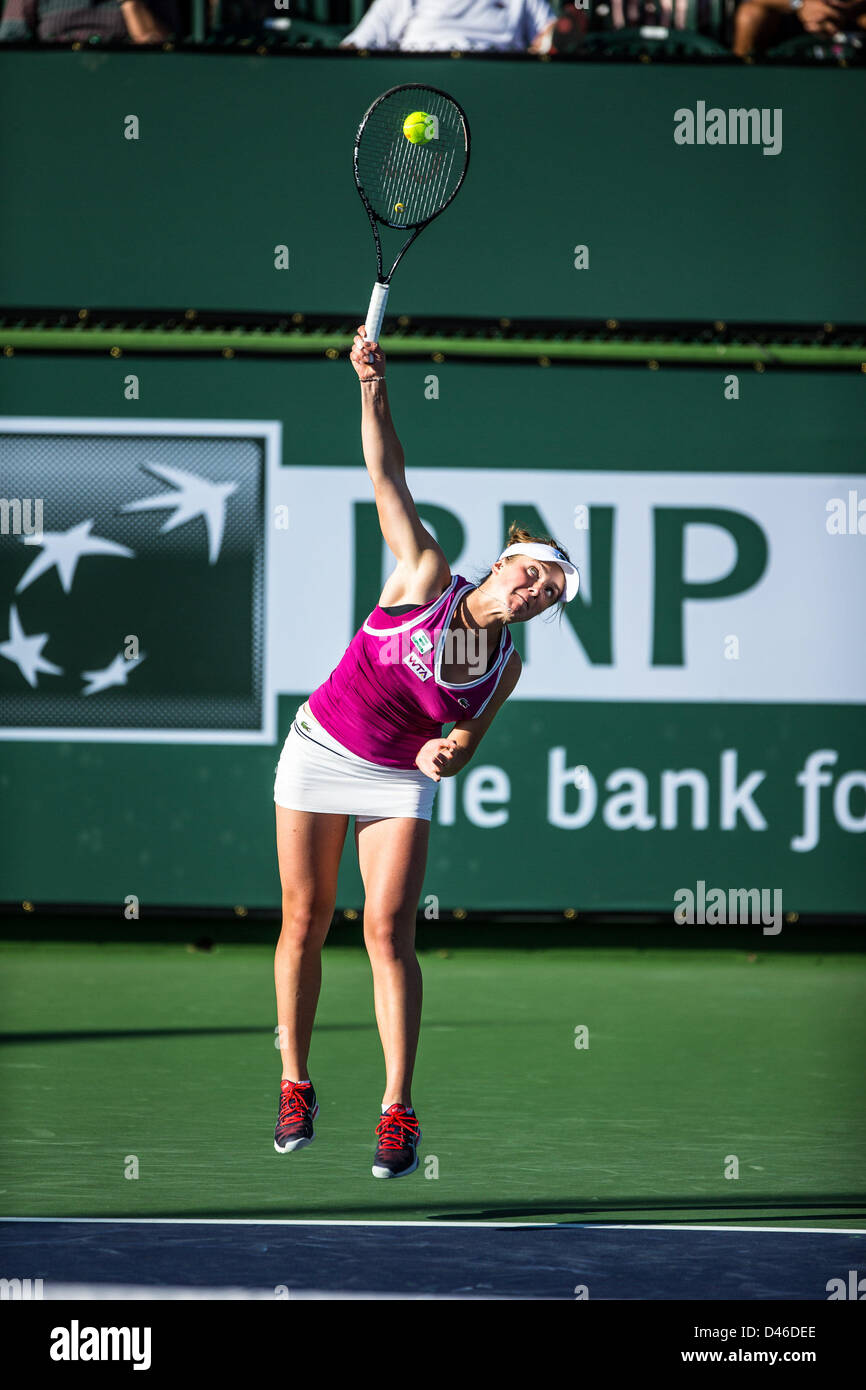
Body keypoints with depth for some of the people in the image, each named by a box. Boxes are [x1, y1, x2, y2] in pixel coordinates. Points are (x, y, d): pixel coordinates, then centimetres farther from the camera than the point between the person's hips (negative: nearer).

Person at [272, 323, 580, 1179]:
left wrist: (448, 753, -24)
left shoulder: (504, 667, -5)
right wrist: (373, 390, -23)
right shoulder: (425, 576, -11)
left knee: (388, 930, -13)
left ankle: (398, 1112, -13)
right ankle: (295, 1088, 15)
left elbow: (465, 740, 0)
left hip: (400, 781, 1)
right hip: (322, 750, -1)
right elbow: (387, 479, -13)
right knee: (304, 922, 1)